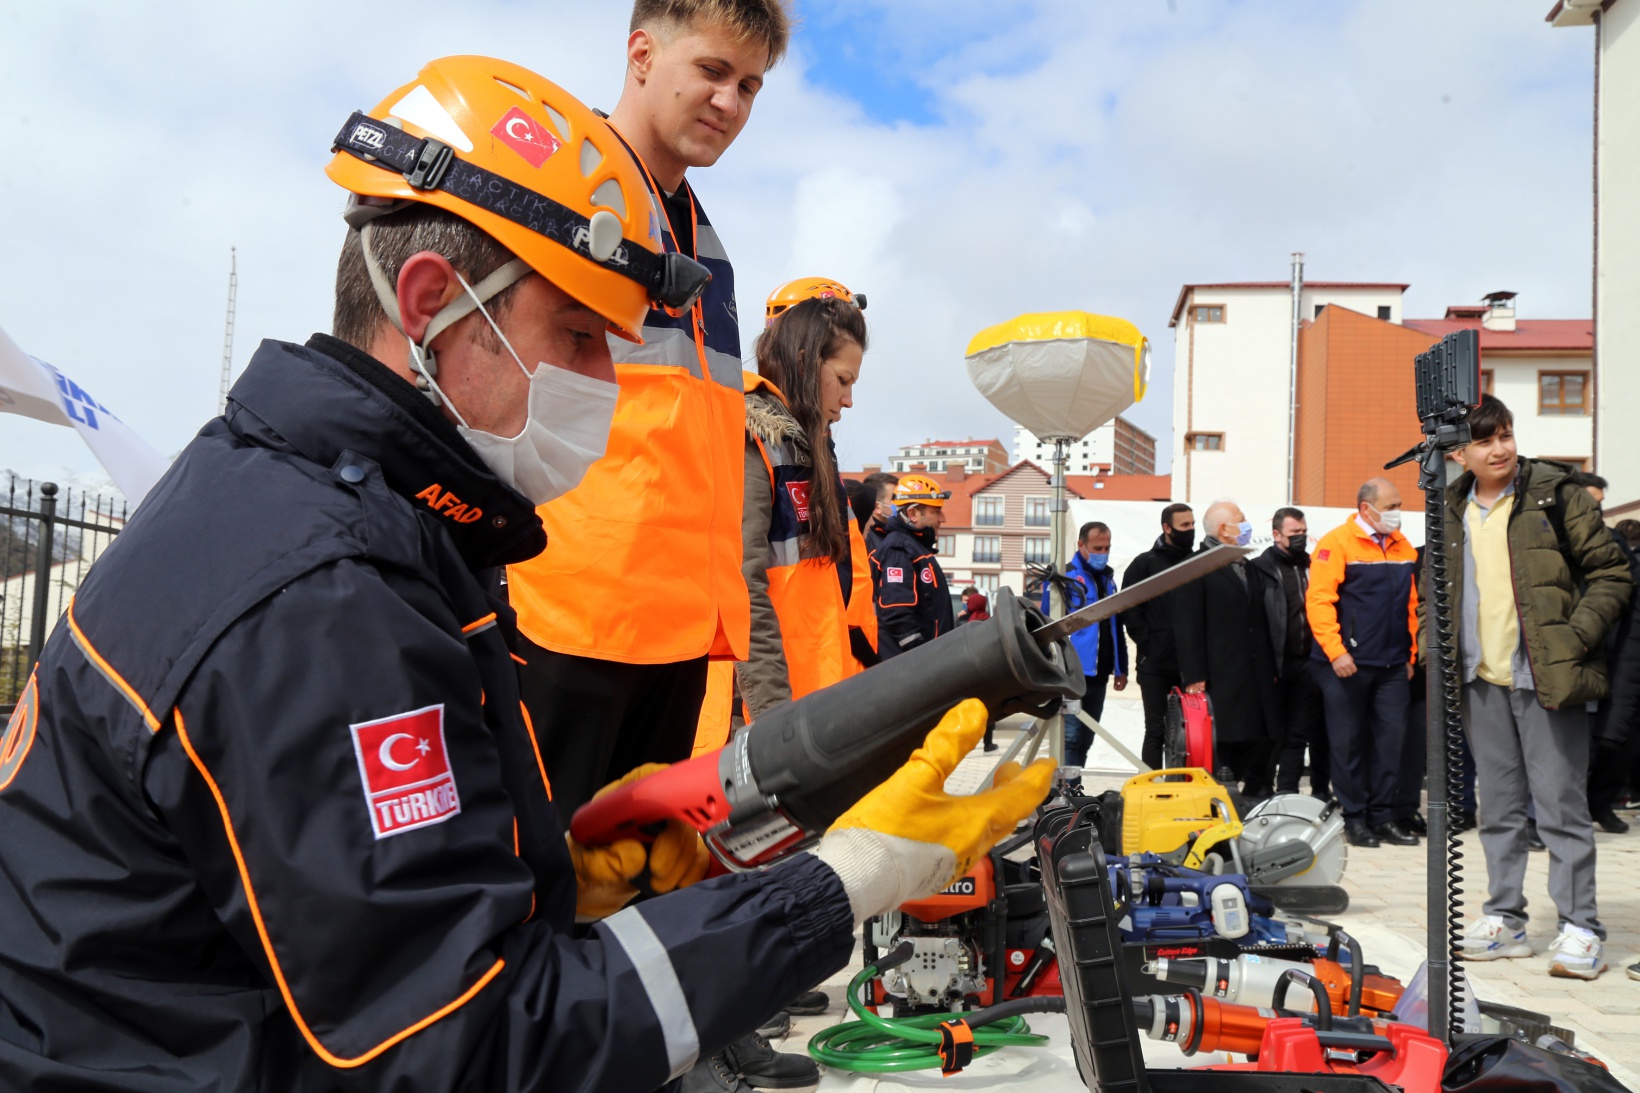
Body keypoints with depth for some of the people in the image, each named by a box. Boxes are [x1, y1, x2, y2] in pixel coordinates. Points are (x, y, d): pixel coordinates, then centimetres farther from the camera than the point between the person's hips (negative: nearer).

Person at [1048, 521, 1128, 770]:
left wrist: (1120, 667, 16)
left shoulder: (1107, 578, 15)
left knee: (1085, 739, 12)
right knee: (1071, 736, -10)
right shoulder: (1064, 576, -7)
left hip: (1098, 674, 7)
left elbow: (1116, 626, 20)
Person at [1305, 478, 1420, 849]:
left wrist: (1410, 654, 12)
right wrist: (1336, 651, -18)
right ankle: (1354, 818, 12)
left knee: (1392, 738, 5)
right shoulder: (1337, 543, -8)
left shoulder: (1403, 547, 11)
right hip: (1348, 664, -5)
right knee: (1349, 741, 2)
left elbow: (1410, 605, 16)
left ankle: (1384, 815, 14)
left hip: (1392, 665, 5)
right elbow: (1319, 599, -13)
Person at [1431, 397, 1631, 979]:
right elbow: (1434, 593, 20)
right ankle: (1504, 919, 21)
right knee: (1498, 806, 11)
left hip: (1546, 678, -5)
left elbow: (1611, 573, -3)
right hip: (1482, 680, 5)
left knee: (1561, 803, -2)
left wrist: (1576, 639, -13)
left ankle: (1580, 928, 7)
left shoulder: (1554, 493, -3)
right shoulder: (1452, 511, 10)